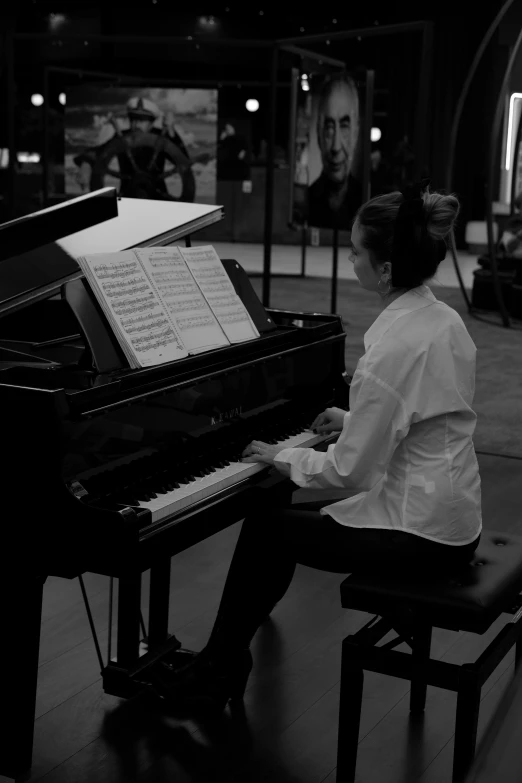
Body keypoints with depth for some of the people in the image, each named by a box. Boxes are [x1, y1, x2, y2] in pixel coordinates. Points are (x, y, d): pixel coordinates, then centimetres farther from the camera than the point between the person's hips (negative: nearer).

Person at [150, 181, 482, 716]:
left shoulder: (394, 346, -25)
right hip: (453, 516, 9)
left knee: (264, 530, 4)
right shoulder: (444, 318, 4)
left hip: (419, 535, -9)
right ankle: (225, 659, 29)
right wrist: (353, 420, 16)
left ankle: (215, 677, 21)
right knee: (286, 516, 19)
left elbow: (350, 471, -21)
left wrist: (285, 460, -5)